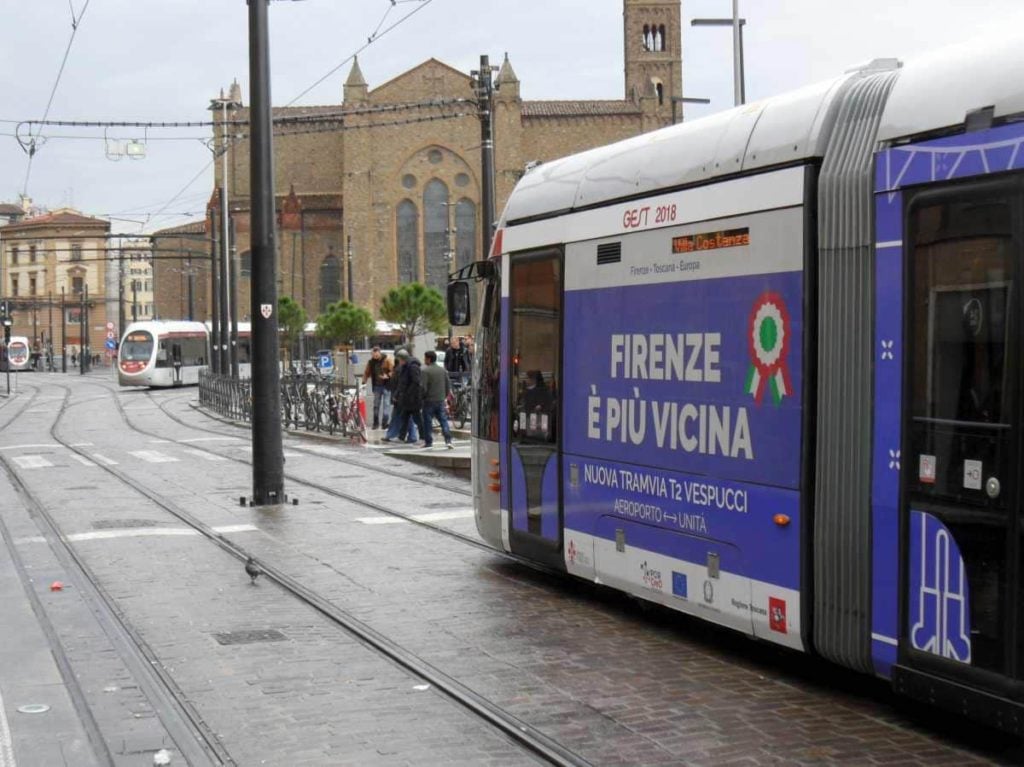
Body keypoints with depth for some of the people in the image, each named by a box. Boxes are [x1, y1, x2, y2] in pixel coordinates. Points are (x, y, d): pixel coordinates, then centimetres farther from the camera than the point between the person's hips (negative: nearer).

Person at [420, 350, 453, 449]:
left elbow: (423, 387, -16)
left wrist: (422, 396, 0)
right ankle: (448, 440, -6)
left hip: (429, 400, -5)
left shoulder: (425, 371, -12)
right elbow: (448, 384, 11)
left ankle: (428, 442, 7)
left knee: (427, 421, 4)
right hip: (441, 400, 5)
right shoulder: (443, 370, 8)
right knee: (444, 420, 4)